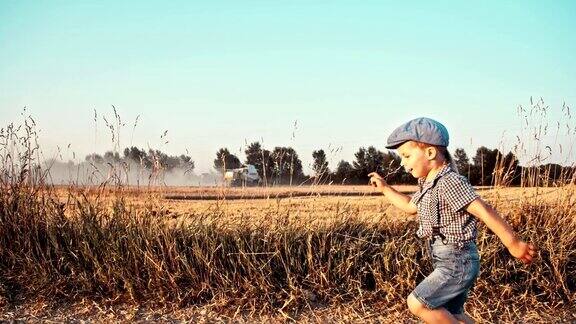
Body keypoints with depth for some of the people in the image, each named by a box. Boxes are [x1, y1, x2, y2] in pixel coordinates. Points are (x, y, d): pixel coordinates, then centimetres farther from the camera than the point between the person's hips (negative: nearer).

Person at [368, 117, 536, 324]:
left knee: (417, 303, -15)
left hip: (458, 262, -10)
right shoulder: (429, 184, 11)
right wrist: (385, 188, 30)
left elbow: (483, 211, -25)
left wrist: (513, 243, -28)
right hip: (447, 262, 10)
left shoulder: (450, 182, -20)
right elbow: (410, 206, 31)